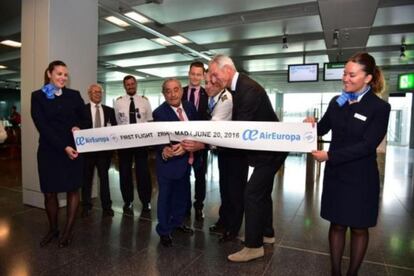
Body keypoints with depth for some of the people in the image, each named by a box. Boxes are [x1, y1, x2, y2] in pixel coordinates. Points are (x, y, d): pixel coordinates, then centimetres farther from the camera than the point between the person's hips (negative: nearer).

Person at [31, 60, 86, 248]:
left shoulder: (74, 95, 6)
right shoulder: (38, 96, 1)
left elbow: (84, 119, 11)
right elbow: (42, 126, -7)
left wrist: (78, 127, -13)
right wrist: (63, 147, -16)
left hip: (73, 149, 1)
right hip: (49, 151, -1)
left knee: (73, 190, 4)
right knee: (49, 192, 5)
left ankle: (68, 231, 17)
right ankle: (52, 229, 26)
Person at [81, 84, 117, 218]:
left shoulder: (109, 110, 8)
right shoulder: (82, 109, -1)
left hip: (104, 148, 2)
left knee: (104, 177, 7)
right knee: (87, 178, 11)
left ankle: (107, 207, 16)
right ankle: (86, 206, 24)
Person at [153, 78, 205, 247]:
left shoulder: (189, 107, -1)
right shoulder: (159, 112, -19)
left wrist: (200, 144, -11)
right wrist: (164, 151, -44)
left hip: (186, 160, 7)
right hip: (169, 160, -6)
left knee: (182, 194, 22)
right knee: (166, 196, 8)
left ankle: (177, 222, 45)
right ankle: (164, 231, 27)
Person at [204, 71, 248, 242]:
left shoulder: (226, 99, -25)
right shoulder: (212, 99, 0)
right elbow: (212, 124, 4)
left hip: (236, 149, -8)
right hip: (223, 147, 8)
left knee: (235, 189, 2)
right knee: (224, 186, 18)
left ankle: (233, 228, 17)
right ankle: (224, 221, 34)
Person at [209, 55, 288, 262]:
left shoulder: (248, 89, -25)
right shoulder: (238, 87, 5)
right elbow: (236, 124, 8)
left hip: (270, 150, -10)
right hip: (264, 148, 10)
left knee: (252, 194, -8)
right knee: (262, 192, 19)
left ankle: (253, 246, 6)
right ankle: (266, 233, 37)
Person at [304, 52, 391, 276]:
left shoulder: (380, 107, -11)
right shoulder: (336, 102, 3)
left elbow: (367, 145, -18)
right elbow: (323, 129, 15)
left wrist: (329, 155, -22)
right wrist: (312, 124, -8)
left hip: (361, 179, -3)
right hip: (335, 175, 4)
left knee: (359, 228, 13)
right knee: (336, 224, 13)